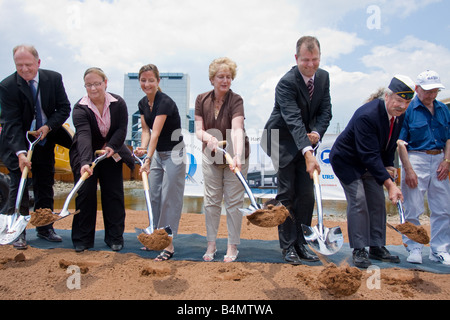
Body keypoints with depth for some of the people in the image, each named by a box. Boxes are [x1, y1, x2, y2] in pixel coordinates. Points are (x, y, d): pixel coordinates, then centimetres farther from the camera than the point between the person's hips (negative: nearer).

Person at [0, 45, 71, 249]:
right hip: (17, 143, -3)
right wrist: (20, 152, -33)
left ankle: (45, 228, 21)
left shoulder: (54, 79, -9)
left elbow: (64, 108, -3)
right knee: (18, 185, -3)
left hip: (45, 140, 3)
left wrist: (48, 127, -19)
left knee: (45, 184, 9)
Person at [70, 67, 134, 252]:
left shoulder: (118, 103, -10)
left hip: (111, 154, 2)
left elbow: (122, 129, -12)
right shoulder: (80, 109, -20)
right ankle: (82, 240, 9)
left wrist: (111, 146, -30)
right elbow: (84, 136, -35)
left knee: (114, 194, 2)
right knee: (85, 193, -4)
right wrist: (85, 162, -48)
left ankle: (115, 238, 13)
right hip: (85, 155, -2)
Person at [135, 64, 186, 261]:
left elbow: (156, 133, -31)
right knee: (154, 197, 13)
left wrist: (148, 159, -37)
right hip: (157, 153, 8)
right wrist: (143, 147, -17)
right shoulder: (143, 103, 3)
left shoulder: (165, 102, -22)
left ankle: (169, 245, 5)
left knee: (170, 199, -5)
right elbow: (146, 130, 4)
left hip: (173, 153, -8)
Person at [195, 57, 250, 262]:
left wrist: (237, 156, -52)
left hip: (234, 156, -3)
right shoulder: (202, 100, -7)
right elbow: (198, 129, -10)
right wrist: (208, 137, -34)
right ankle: (211, 245, 20)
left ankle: (233, 246, 15)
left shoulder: (236, 100, -20)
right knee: (211, 201, 7)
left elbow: (237, 130, -35)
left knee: (233, 201, 2)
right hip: (211, 157, 3)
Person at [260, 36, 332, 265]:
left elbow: (325, 111, 2)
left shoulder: (323, 77, -1)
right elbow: (293, 121, -34)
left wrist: (317, 132, -19)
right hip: (282, 140, -6)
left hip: (306, 141, 6)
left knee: (307, 194, 6)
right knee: (286, 194, -3)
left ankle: (301, 243, 17)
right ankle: (288, 246, 9)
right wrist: (308, 153, -44)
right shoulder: (287, 83, -23)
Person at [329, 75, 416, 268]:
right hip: (347, 161, -8)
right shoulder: (367, 116, -33)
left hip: (369, 163, 8)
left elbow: (390, 145, 10)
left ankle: (377, 247, 16)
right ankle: (359, 250, -4)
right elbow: (370, 156, -36)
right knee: (358, 201, -14)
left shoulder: (399, 115, -7)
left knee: (377, 201, 6)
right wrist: (390, 184, -37)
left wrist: (388, 166, -5)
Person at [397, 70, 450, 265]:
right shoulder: (408, 109, -4)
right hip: (416, 159, -5)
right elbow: (401, 142, -8)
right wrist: (408, 169, -14)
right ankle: (414, 248, 13)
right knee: (413, 209, -1)